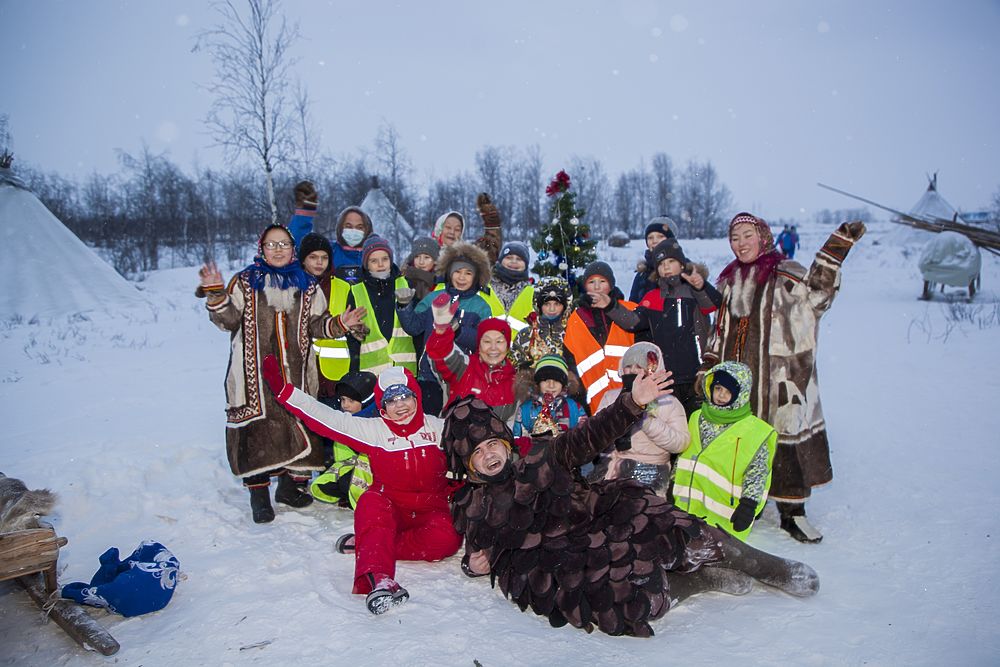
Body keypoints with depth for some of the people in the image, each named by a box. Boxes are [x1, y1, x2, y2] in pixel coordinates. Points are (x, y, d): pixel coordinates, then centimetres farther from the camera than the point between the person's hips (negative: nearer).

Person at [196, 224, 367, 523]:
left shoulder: (307, 286, 14)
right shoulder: (245, 282, 8)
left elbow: (316, 324, 12)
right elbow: (228, 320, 2)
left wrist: (339, 324, -6)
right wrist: (216, 294, -14)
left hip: (296, 373, 2)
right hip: (256, 372, -2)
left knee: (300, 426, 4)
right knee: (257, 430, -4)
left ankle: (291, 485, 22)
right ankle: (259, 494, 8)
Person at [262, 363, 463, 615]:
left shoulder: (438, 428, 3)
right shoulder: (373, 429, -2)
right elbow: (326, 418, -9)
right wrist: (283, 390, -14)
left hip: (430, 511, 1)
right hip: (389, 508, -1)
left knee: (447, 538, -32)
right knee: (372, 501, -36)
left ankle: (365, 544, -25)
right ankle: (378, 580, -50)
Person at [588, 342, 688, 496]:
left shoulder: (669, 402, 6)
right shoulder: (611, 396, 15)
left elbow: (681, 443, -7)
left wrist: (647, 419, -15)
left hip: (648, 478, -2)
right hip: (608, 470, 3)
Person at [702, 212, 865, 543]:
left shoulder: (786, 274, -3)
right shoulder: (729, 280, 14)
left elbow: (817, 289, -24)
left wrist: (838, 245, -34)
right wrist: (708, 367, 19)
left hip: (779, 377, -5)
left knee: (782, 440, -2)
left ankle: (792, 512, 12)